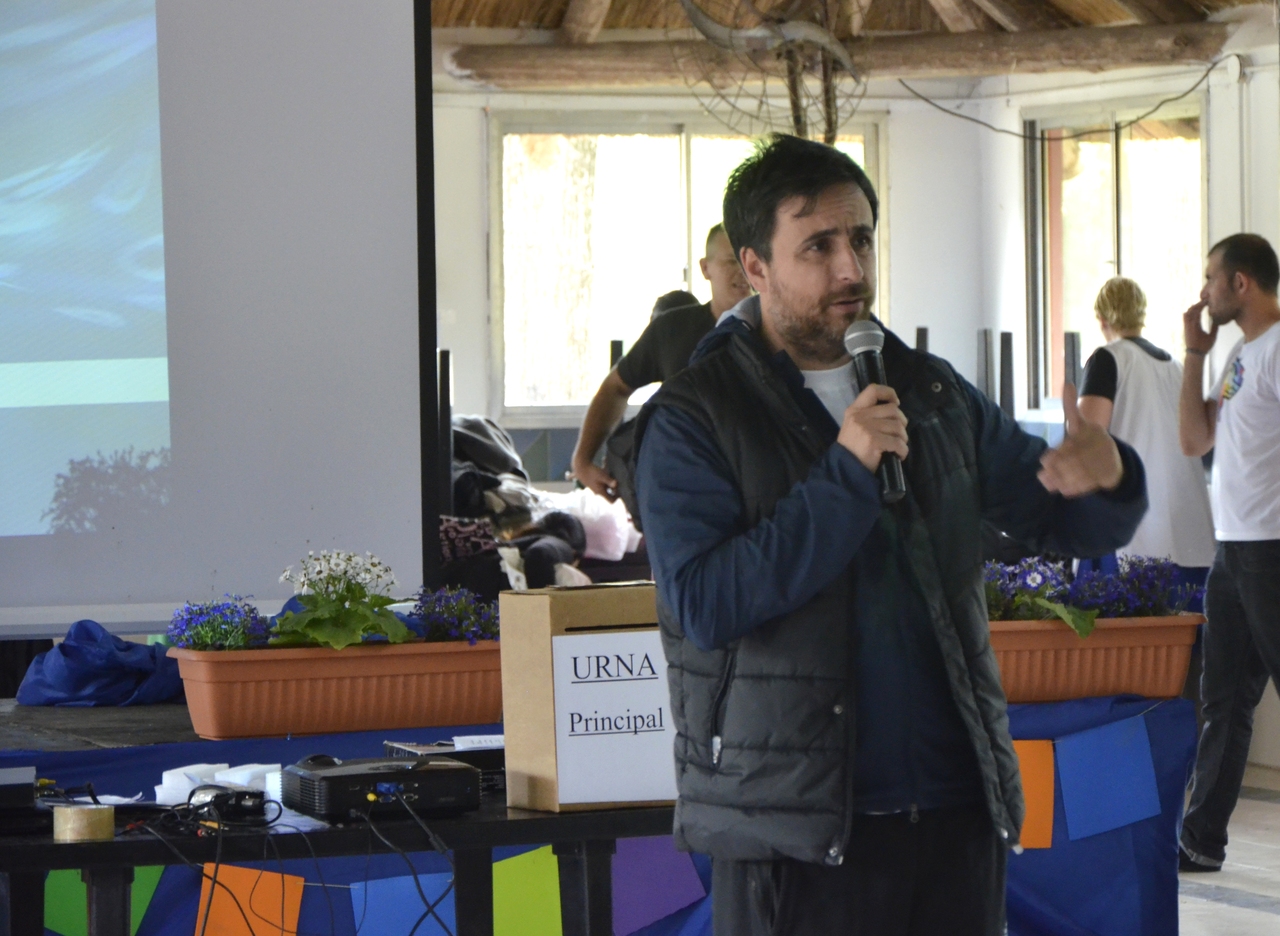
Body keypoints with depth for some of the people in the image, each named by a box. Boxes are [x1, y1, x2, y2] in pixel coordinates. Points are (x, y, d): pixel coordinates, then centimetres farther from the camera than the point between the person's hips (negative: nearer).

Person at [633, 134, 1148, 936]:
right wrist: (845, 475, -19)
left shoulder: (933, 395, 12)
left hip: (956, 808, 5)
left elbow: (1061, 520, 15)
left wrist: (1105, 478, -10)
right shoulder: (693, 423, -4)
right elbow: (705, 605, -16)